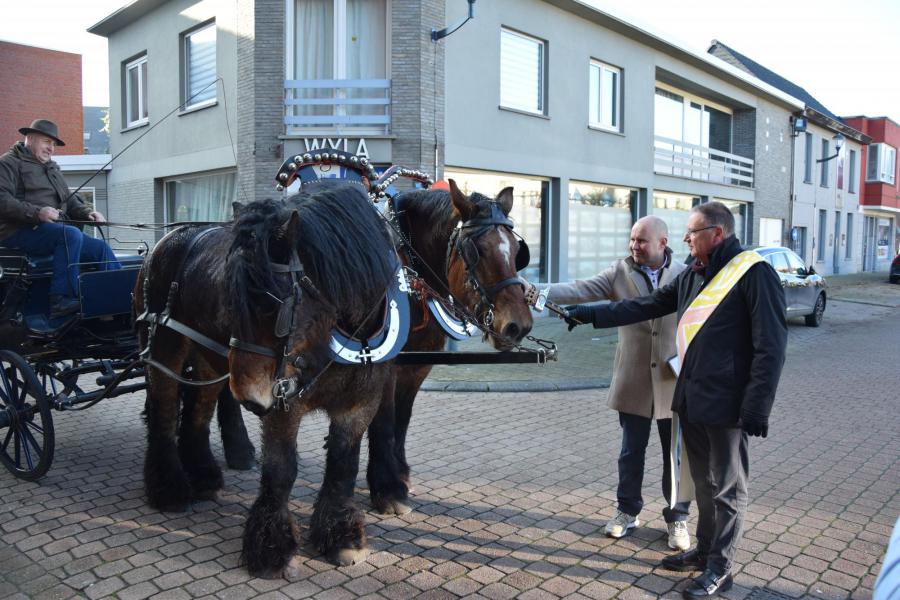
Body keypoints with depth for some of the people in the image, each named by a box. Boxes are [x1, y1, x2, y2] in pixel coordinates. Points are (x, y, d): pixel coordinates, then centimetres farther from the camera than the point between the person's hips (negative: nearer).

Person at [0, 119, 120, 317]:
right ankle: (61, 300, -36)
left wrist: (88, 212, 4)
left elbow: (70, 201, 26)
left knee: (101, 247, -7)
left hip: (53, 231, 8)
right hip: (20, 233, -8)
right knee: (71, 234, -34)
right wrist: (37, 212, -27)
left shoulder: (53, 168, 28)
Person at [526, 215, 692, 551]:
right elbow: (581, 291, -13)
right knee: (631, 452, 13)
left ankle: (677, 517, 29)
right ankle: (627, 511, 32)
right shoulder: (620, 272, -2)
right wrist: (539, 292, -28)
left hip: (675, 382, 0)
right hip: (634, 382, 1)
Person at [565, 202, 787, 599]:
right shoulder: (691, 276, 12)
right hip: (690, 400, 7)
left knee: (727, 488, 7)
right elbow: (644, 307, 16)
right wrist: (591, 315, 11)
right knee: (703, 482, 19)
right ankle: (705, 551, 34)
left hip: (726, 404, -7)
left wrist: (757, 409, -18)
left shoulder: (754, 273, -12)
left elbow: (770, 347, -15)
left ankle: (720, 568, 20)